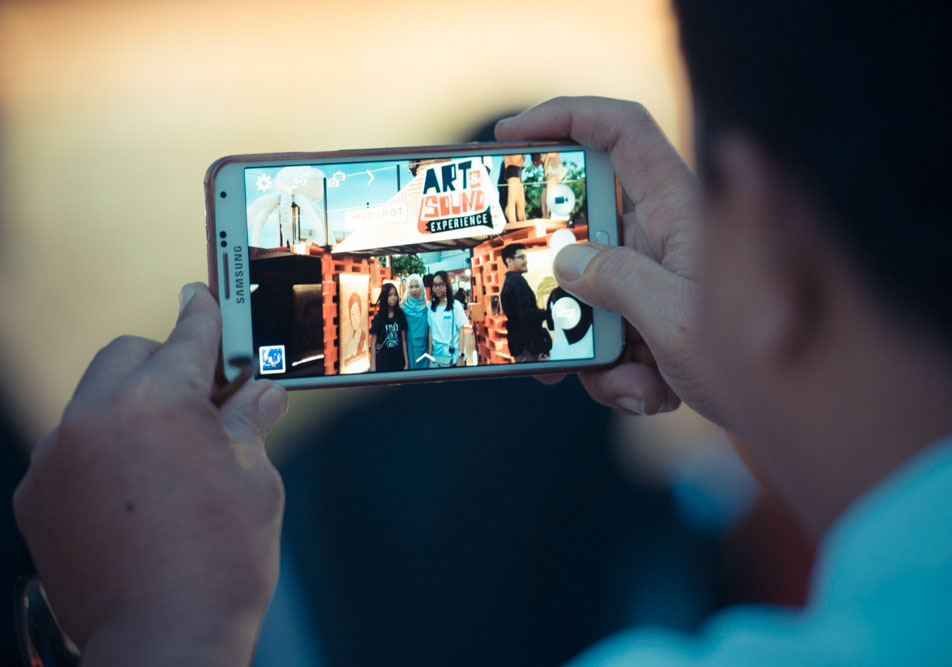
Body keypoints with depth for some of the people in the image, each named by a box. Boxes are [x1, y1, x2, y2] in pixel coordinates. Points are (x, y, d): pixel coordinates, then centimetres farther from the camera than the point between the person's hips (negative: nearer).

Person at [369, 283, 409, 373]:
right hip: (382, 363, -2)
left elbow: (403, 340, 7)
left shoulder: (401, 316, 4)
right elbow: (373, 344, -2)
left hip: (399, 362, 2)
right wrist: (373, 366, -6)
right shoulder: (378, 318, -3)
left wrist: (406, 362, 4)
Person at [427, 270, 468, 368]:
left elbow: (461, 331, -3)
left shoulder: (455, 305, -2)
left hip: (453, 356, -3)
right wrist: (430, 355, 4)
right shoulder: (431, 308, 7)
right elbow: (431, 332, 9)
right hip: (436, 356, 3)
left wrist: (461, 357, -8)